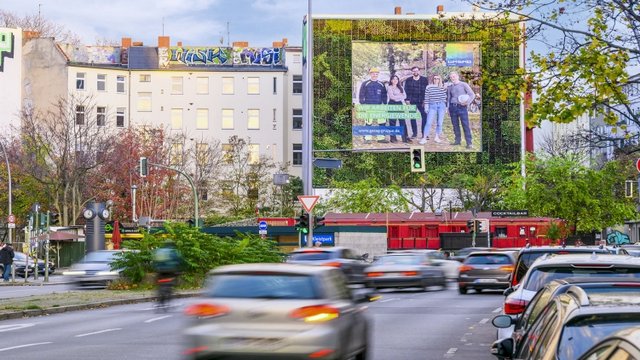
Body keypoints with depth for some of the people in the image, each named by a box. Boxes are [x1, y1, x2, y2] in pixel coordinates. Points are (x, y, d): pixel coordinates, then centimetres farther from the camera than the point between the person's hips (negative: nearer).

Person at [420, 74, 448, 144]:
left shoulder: (443, 87, 7)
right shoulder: (429, 87, 2)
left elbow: (445, 97, 11)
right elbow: (426, 97, 3)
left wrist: (445, 106, 8)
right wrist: (426, 106, -1)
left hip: (441, 105, 2)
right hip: (432, 105, -2)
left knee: (439, 123, 4)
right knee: (429, 122, -9)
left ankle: (437, 137, 16)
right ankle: (424, 138, -8)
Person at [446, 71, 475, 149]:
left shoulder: (463, 85, 1)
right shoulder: (450, 87, 14)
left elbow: (472, 94, -2)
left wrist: (467, 102, -16)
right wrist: (448, 109, 15)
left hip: (461, 107, -5)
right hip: (452, 107, 5)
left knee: (465, 125, -9)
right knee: (455, 125, 6)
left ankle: (469, 143, -10)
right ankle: (457, 140, 16)